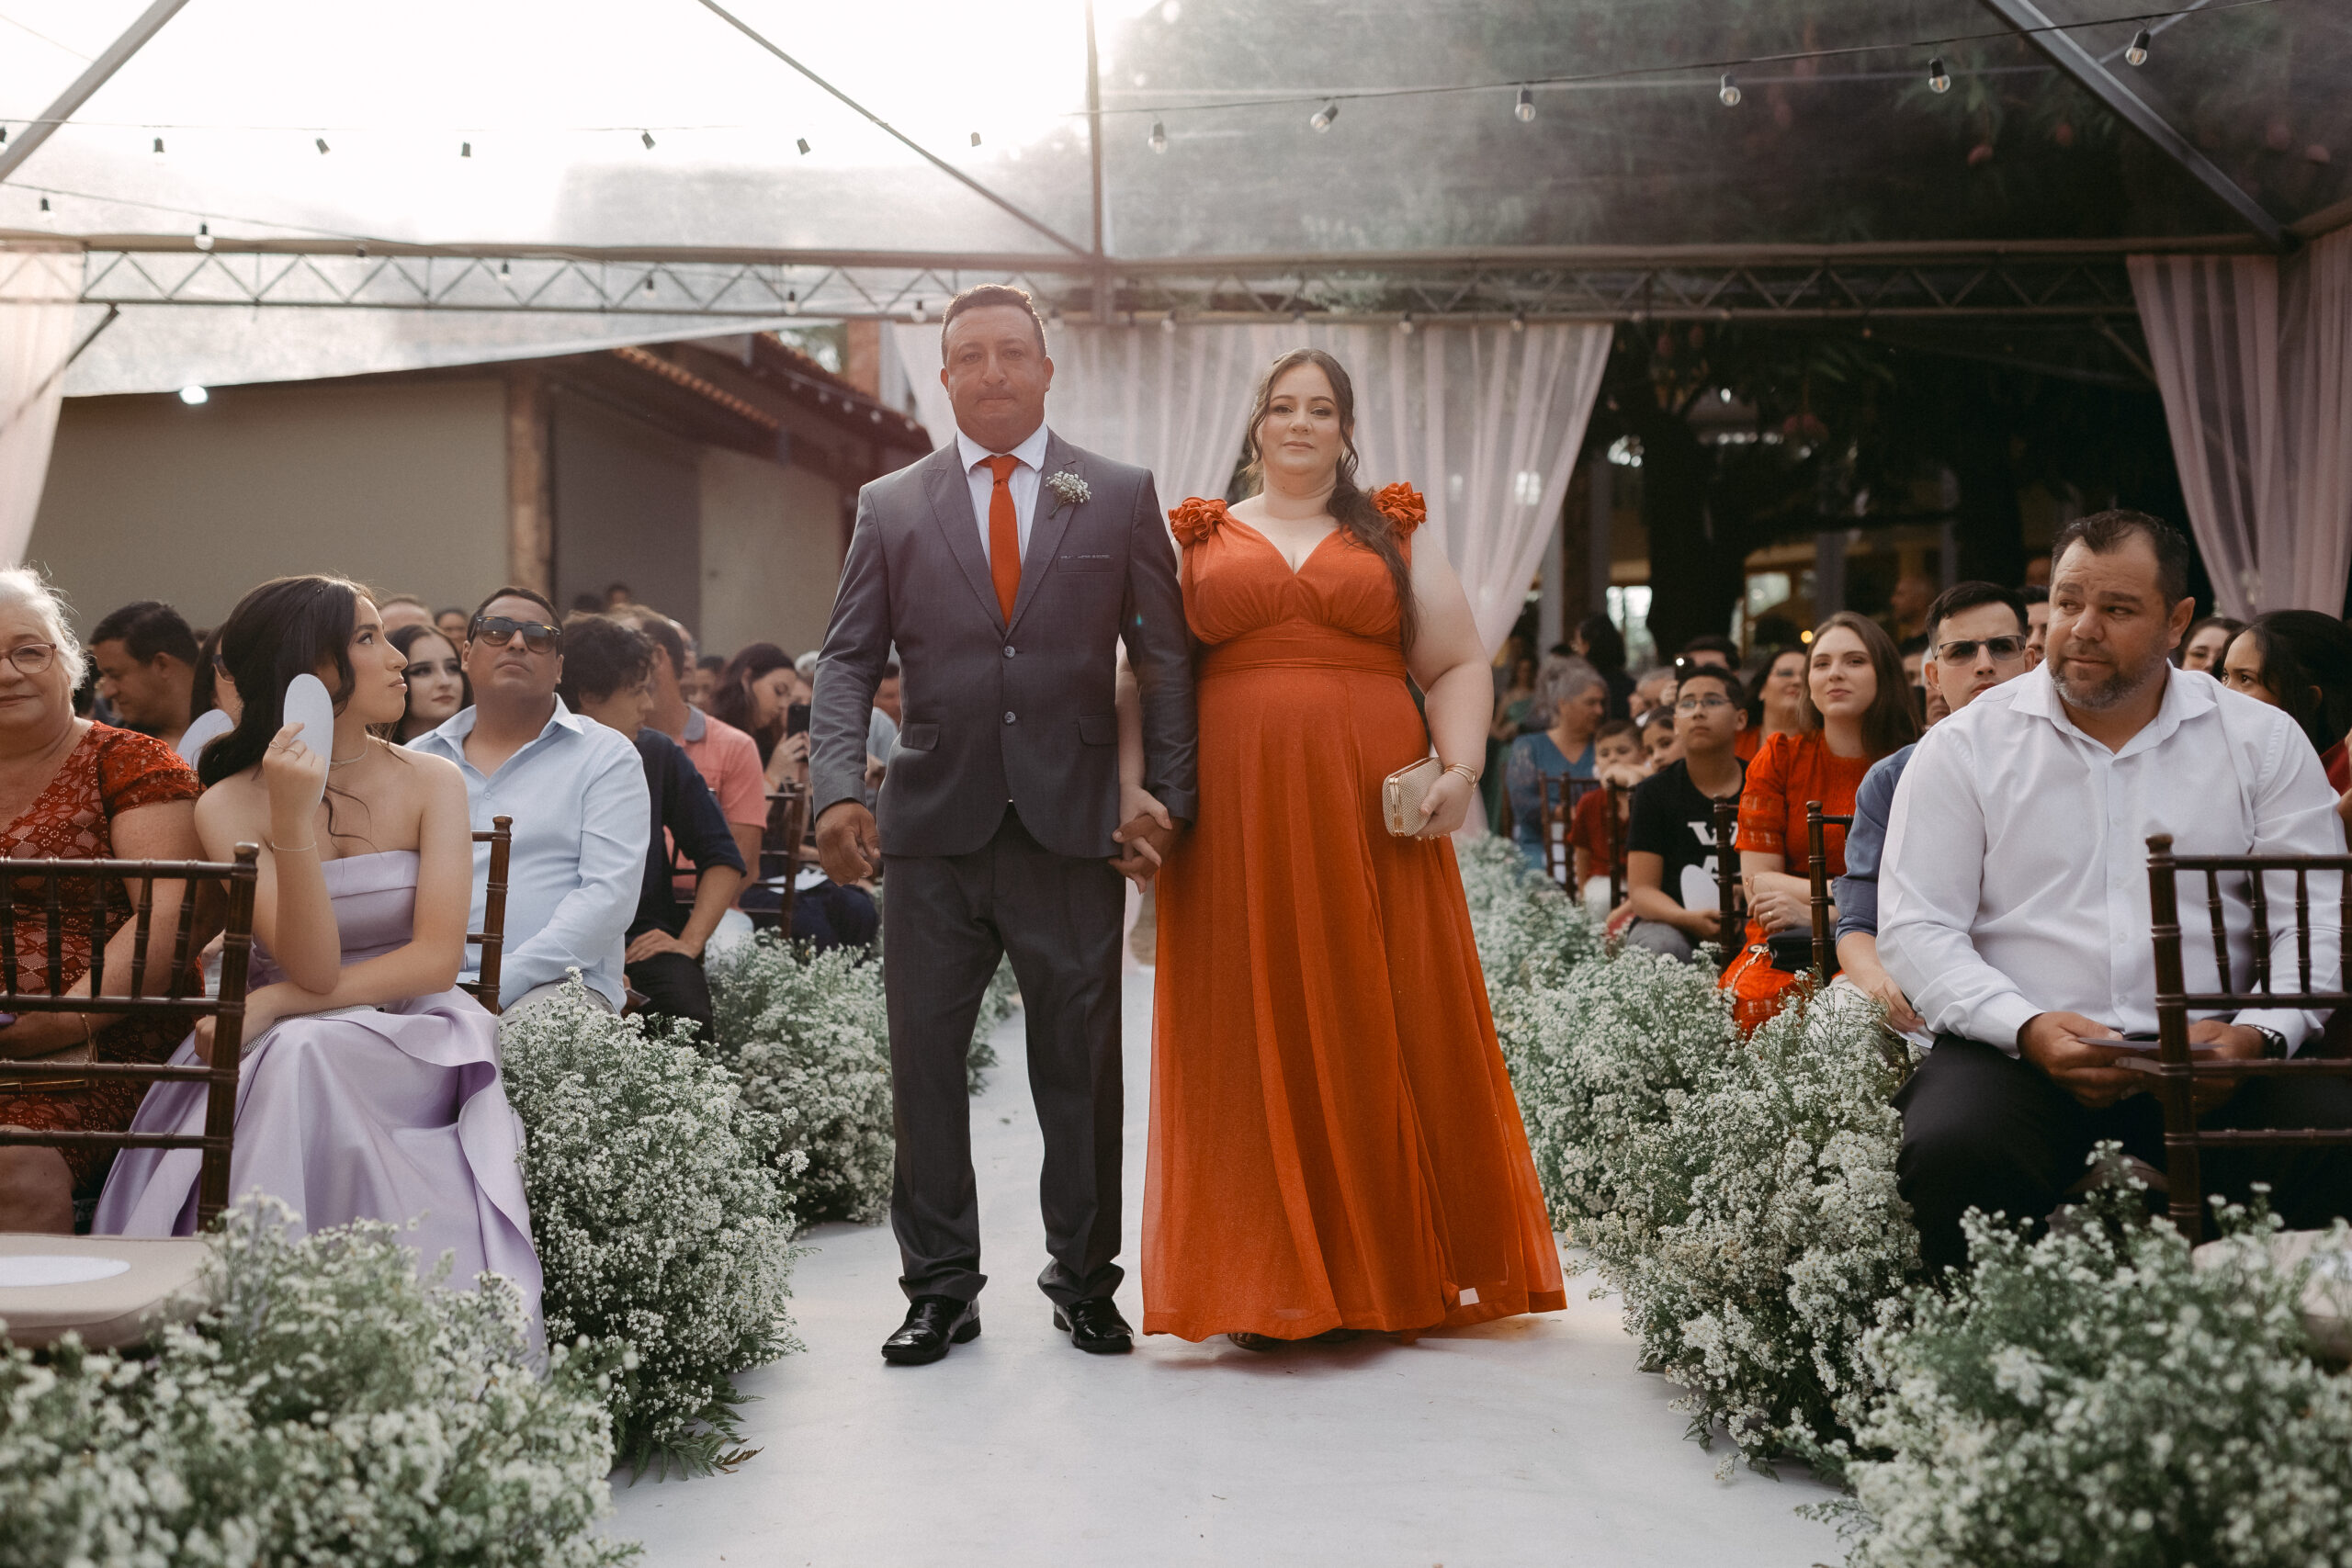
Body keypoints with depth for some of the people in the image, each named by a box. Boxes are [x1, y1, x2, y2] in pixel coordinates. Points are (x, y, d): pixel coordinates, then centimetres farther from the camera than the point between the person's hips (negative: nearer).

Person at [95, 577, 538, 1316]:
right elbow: (314, 967, -14)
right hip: (280, 1054, 0)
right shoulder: (229, 806, -1)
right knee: (295, 1054, -34)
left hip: (410, 1045, 0)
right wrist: (293, 822, -26)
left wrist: (274, 1005, -16)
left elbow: (437, 958, -9)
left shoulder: (431, 782, 1)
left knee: (304, 1054, -32)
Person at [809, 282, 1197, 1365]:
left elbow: (1165, 657, 6)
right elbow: (848, 659, 6)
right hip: (933, 831, 1)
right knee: (923, 1063, 5)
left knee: (1081, 1069, 6)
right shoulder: (889, 506, 9)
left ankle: (1084, 1283, 21)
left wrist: (1167, 797, -3)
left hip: (1072, 828, -1)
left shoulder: (1121, 497, 7)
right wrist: (838, 788, -9)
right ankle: (940, 1288, 18)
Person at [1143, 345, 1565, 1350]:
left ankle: (1390, 1272, 15)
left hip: (1374, 815, 1)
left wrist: (1461, 769, -6)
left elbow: (1459, 666, 10)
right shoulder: (1198, 540, 13)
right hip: (1237, 815, 0)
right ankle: (1266, 1287, 9)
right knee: (1254, 1033, 1)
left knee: (1382, 1030, 2)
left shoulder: (1395, 536, 15)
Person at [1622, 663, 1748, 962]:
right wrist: (1687, 919, -23)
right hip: (1670, 923, -1)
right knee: (1661, 946, -37)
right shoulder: (1654, 792, 7)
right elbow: (1641, 889, 0)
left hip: (1748, 926, 1)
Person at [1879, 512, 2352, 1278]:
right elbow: (1914, 929, 1)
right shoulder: (1963, 746, 8)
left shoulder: (2263, 742, 13)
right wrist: (2027, 1028, -15)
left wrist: (2258, 1033, -13)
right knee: (1949, 1154, -33)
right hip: (2016, 1053, -1)